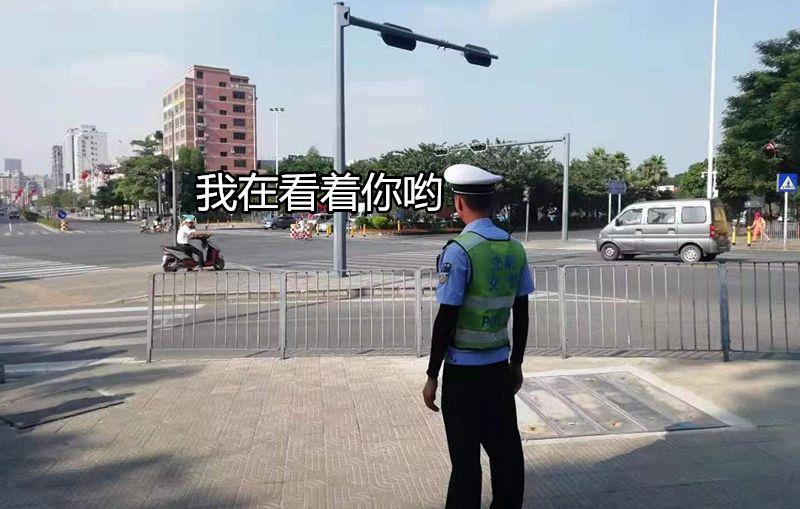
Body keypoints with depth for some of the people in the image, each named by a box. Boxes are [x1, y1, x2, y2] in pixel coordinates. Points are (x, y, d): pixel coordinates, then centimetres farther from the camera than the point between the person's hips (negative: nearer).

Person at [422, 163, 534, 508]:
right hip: (500, 366, 6)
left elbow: (446, 318, -16)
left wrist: (432, 375, -8)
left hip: (463, 369, -6)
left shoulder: (458, 251, -16)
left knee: (465, 458, 5)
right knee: (505, 449, 17)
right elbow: (521, 315, 8)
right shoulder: (515, 248, 2)